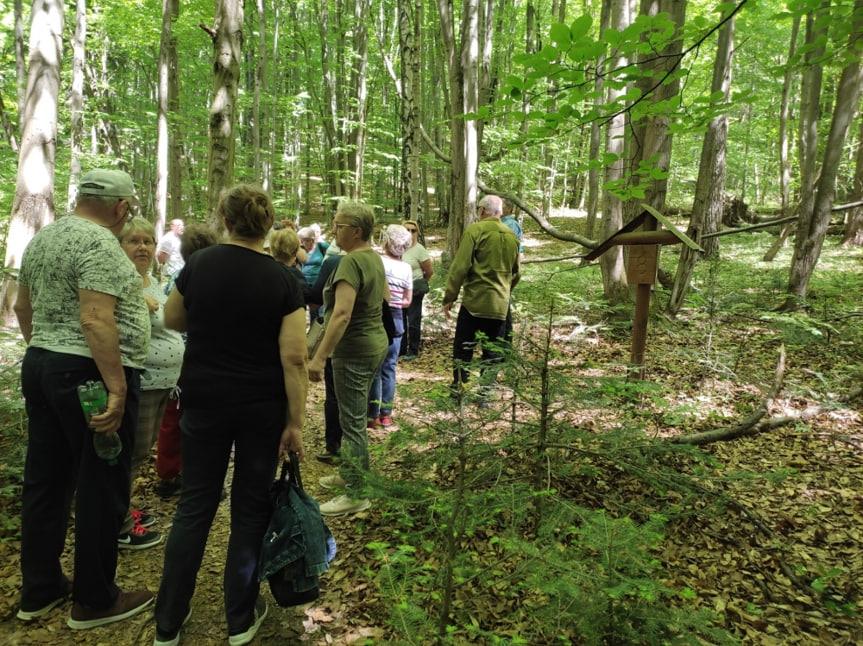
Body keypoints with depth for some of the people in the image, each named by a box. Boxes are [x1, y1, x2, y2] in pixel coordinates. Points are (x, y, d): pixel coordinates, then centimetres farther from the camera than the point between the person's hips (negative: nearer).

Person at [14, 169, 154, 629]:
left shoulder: (42, 238, 13)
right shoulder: (101, 244, -16)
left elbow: (22, 306, 20)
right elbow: (96, 321, -25)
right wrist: (117, 388, -26)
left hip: (39, 367, 10)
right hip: (90, 375, -10)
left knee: (45, 482, 16)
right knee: (101, 488, 2)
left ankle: (38, 590, 29)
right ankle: (94, 600, 15)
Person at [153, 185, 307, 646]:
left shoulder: (198, 265, -5)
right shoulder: (283, 282, -11)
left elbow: (172, 320, 11)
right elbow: (293, 359, -15)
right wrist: (295, 423, -9)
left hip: (204, 400, 2)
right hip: (262, 408, -2)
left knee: (194, 505, 14)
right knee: (250, 508, 12)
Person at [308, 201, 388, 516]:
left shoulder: (351, 262, -20)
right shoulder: (374, 257, 9)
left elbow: (341, 315, -29)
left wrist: (319, 357, -30)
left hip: (354, 350, -10)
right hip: (376, 343, 10)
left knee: (352, 420, 0)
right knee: (354, 416, 21)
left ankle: (357, 494, 10)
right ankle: (349, 474, 36)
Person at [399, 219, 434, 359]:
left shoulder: (419, 249, -12)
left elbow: (430, 271, -7)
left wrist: (419, 283, 6)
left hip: (414, 290, -5)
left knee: (413, 321, 3)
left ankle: (413, 351, 14)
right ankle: (401, 349, 26)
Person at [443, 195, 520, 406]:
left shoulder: (475, 230, -7)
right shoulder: (512, 236, 9)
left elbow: (460, 266, -12)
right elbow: (515, 274, 18)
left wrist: (449, 297, -6)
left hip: (474, 301, -4)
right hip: (500, 305, 5)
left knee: (463, 346, 7)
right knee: (492, 351, 11)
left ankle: (458, 388, 12)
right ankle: (485, 394, 13)